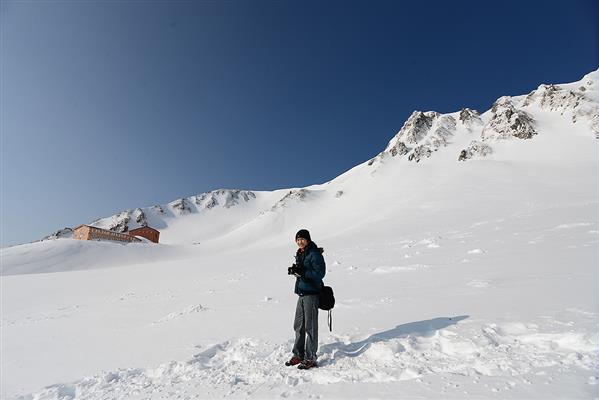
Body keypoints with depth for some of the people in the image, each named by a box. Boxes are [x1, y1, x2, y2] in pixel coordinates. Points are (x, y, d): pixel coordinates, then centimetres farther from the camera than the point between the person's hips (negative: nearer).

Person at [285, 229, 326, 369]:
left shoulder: (315, 254, -13)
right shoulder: (300, 254, 13)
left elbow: (320, 273, -20)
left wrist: (301, 272, -24)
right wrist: (294, 270, -1)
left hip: (311, 293, -8)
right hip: (301, 292, 9)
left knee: (310, 327, 1)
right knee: (298, 325, 15)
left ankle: (310, 358, 15)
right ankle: (298, 355, 29)